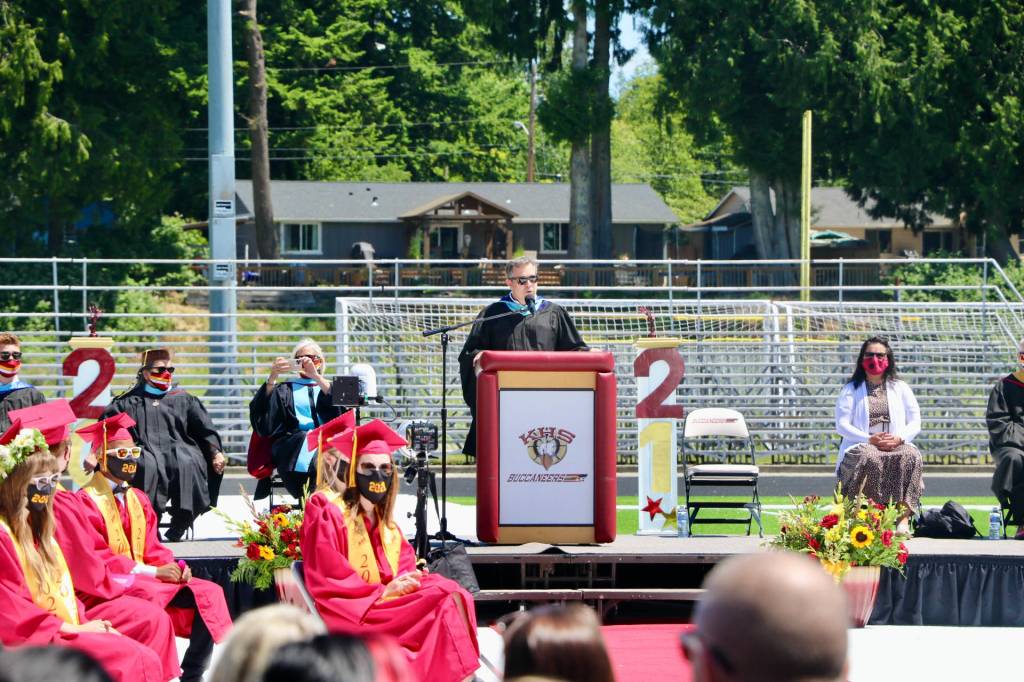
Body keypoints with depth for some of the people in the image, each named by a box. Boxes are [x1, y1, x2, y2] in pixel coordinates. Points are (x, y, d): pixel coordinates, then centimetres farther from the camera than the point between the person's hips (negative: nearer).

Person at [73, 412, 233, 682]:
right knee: (152, 596, -38)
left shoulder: (138, 500, 17)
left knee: (210, 594, -10)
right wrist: (152, 571, -19)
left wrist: (176, 567, -10)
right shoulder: (86, 502, -7)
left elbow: (152, 548, 14)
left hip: (146, 578, 8)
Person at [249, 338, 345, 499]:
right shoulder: (286, 389, 27)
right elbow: (263, 406, 5)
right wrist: (273, 376, -9)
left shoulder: (327, 386, 30)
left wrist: (316, 376, -8)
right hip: (294, 442, 0)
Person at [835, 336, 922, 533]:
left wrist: (899, 438, -11)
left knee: (910, 456, -34)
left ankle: (904, 518, -41)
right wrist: (869, 439, -13)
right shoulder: (851, 390, 14)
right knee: (869, 458, -38)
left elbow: (915, 423, 11)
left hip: (897, 445, 1)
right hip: (860, 446, -1)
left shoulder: (900, 388, 19)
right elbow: (841, 425, 3)